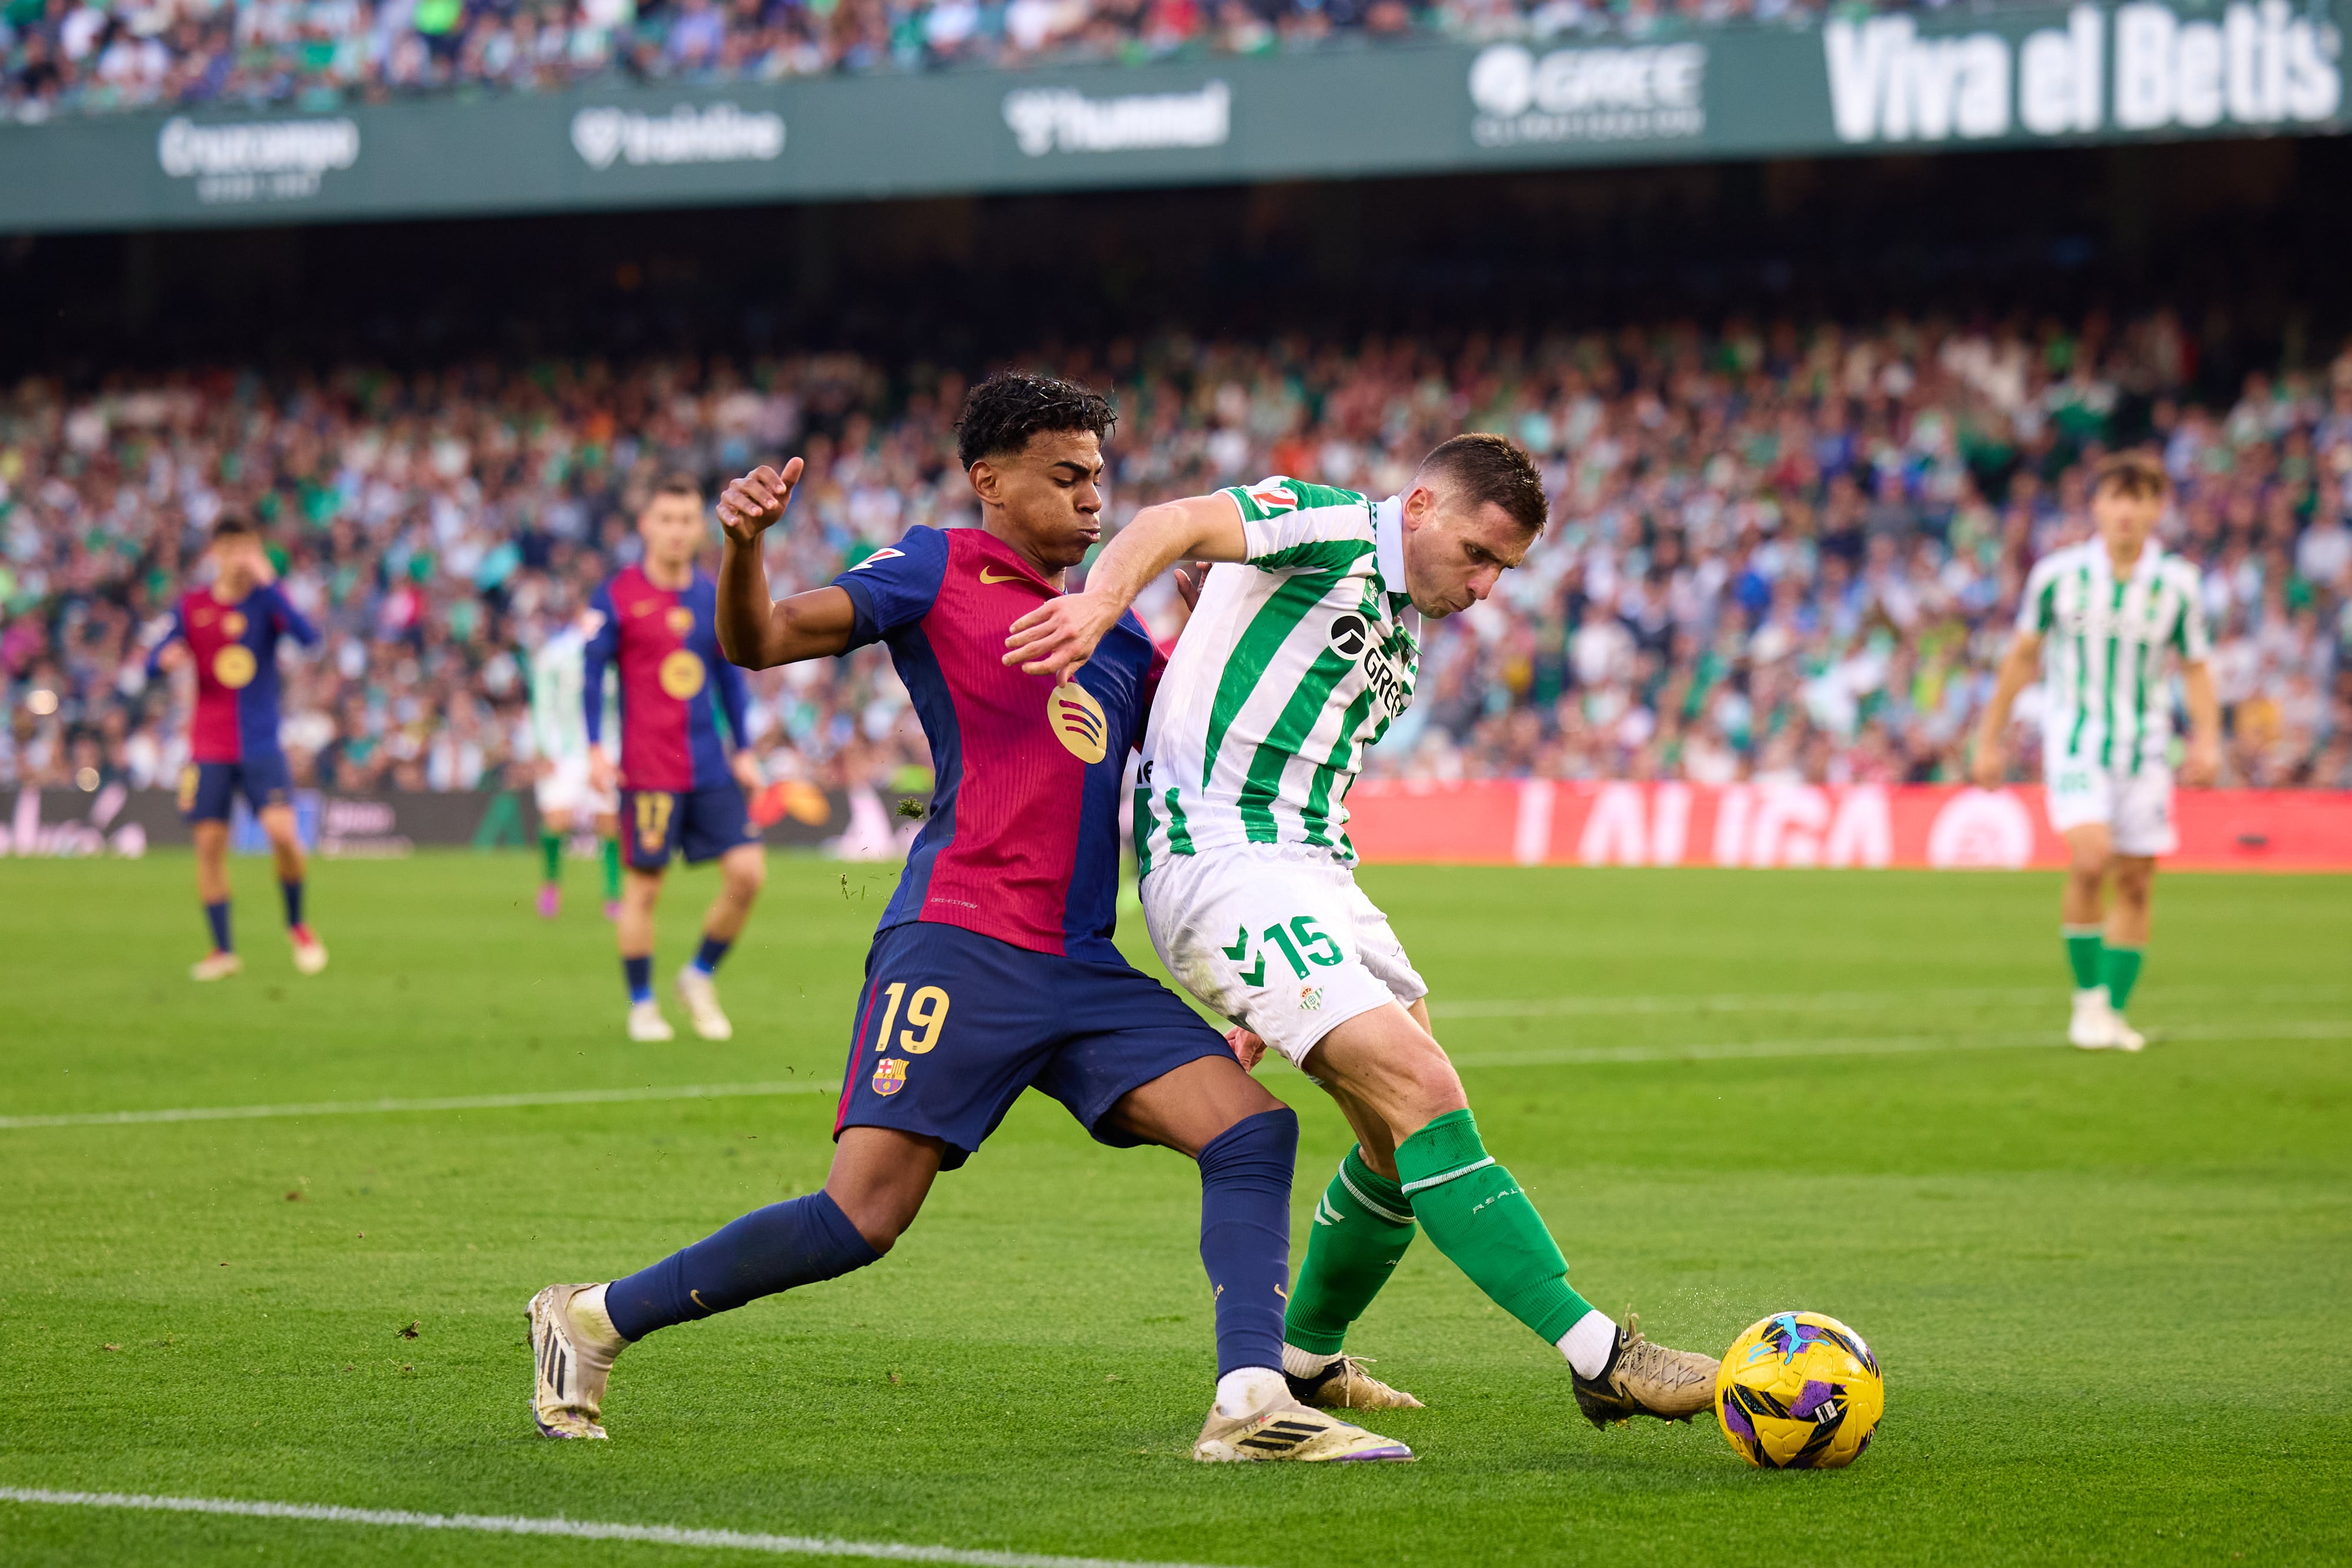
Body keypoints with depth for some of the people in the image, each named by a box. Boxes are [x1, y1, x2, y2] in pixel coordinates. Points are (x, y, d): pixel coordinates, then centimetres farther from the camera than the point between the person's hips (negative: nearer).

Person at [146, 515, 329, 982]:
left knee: (282, 832, -15)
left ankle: (297, 923, 10)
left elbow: (308, 637, -20)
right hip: (208, 747, 2)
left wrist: (268, 583, -27)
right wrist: (165, 659, -20)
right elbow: (153, 665, 5)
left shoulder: (266, 600, -2)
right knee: (209, 843, -1)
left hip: (261, 745, -2)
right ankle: (223, 950, 10)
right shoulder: (191, 607, 3)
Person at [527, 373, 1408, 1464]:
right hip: (960, 946, -7)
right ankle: (593, 1321, 4)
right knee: (861, 1219, -12)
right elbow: (760, 641, -5)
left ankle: (1251, 1402, -18)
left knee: (1252, 1129, -10)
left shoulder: (1111, 629, 22)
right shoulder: (940, 570, 3)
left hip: (1083, 966, 7)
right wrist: (743, 546, -25)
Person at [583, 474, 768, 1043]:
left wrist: (743, 750, 14)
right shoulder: (617, 597, -4)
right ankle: (642, 1006, 15)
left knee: (748, 872, -5)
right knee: (644, 886, 0)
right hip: (648, 770, -4)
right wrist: (596, 751, -9)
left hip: (710, 769, 4)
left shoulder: (714, 597, 9)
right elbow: (592, 675, -2)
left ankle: (700, 978, 16)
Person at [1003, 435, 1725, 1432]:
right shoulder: (1325, 529, -4)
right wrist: (1101, 600, -44)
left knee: (1407, 1135, 13)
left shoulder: (1399, 645, 22)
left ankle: (1305, 1358, 34)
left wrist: (1274, 1002, 24)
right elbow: (1176, 525, -22)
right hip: (1220, 861, -10)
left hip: (1312, 875, 10)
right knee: (1424, 1094, -18)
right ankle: (1601, 1357, -20)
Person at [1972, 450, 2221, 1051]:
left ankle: (2114, 1013, 16)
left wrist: (2207, 739, -7)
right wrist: (1991, 738, 9)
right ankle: (2087, 996, -7)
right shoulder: (2057, 575, -4)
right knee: (2091, 856, -22)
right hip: (2075, 737, -2)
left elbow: (2196, 668, 9)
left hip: (2145, 748, 2)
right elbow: (2023, 656, 7)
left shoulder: (2177, 585, -1)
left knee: (2135, 882, 3)